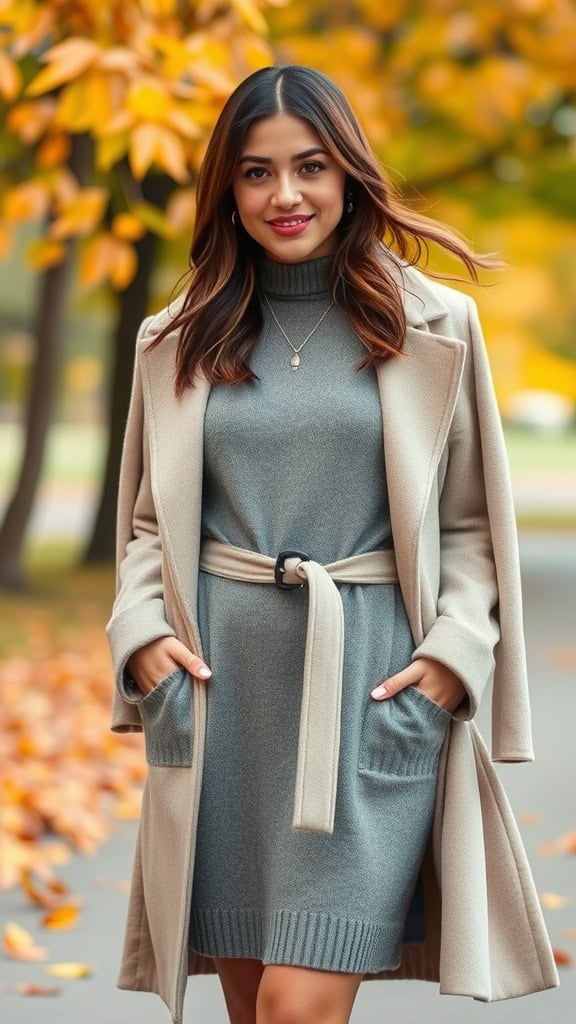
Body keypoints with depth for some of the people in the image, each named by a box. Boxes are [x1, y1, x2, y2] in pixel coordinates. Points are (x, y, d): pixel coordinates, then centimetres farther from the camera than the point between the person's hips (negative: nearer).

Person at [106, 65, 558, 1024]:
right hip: (220, 685, 3)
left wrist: (454, 654, -8)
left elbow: (470, 521, 6)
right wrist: (143, 632, -1)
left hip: (370, 682, -3)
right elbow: (147, 520, 16)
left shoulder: (434, 327, 4)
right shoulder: (179, 341, 10)